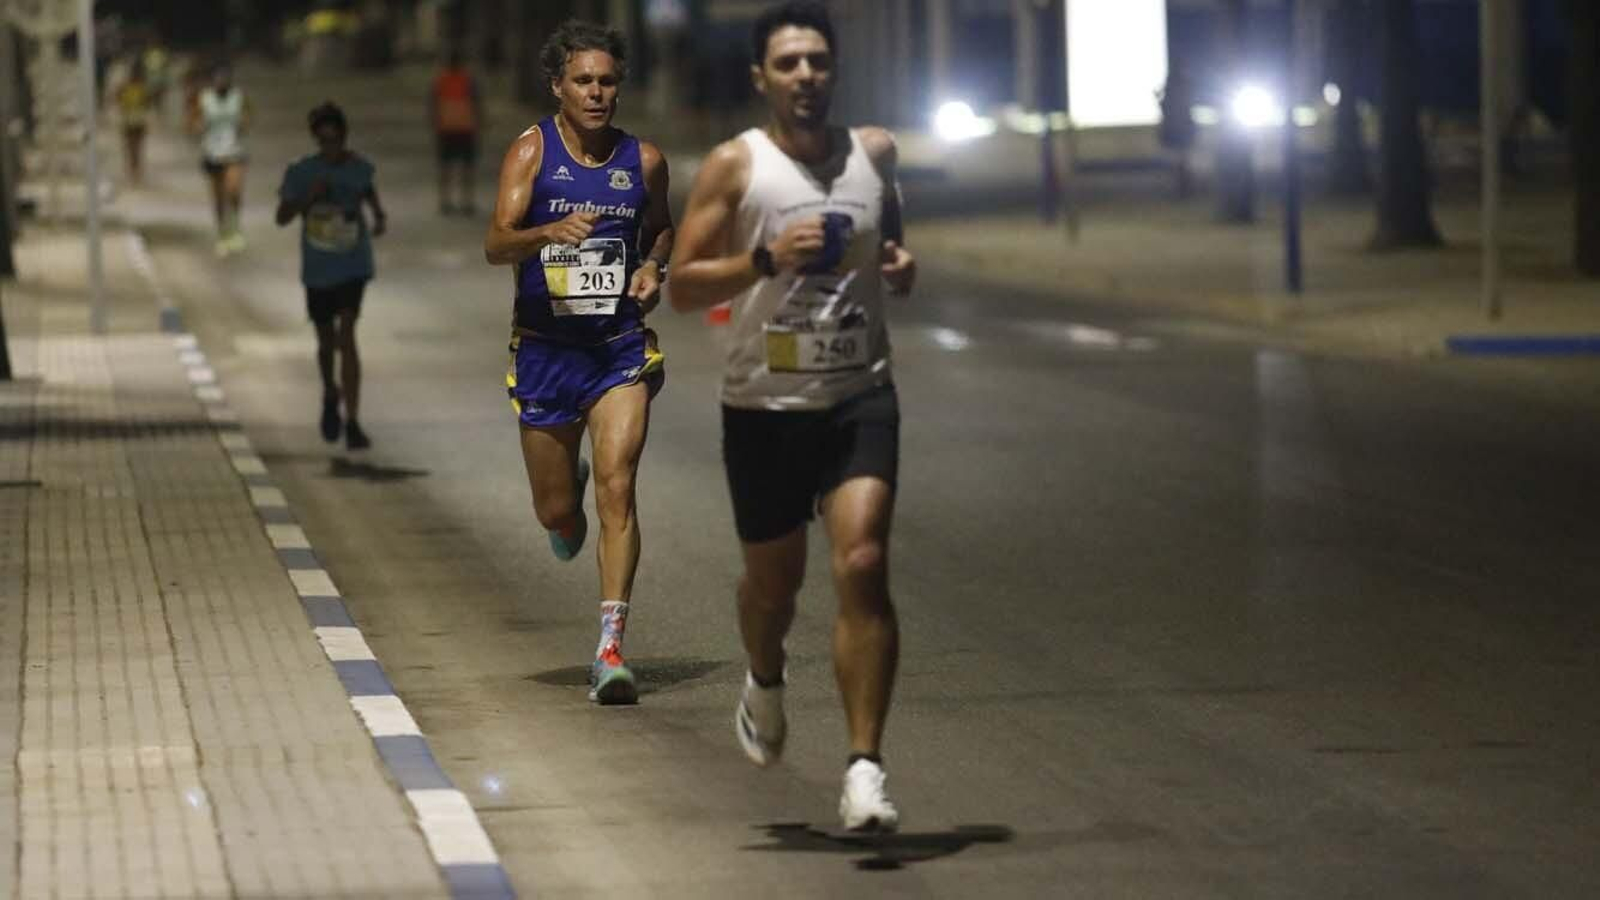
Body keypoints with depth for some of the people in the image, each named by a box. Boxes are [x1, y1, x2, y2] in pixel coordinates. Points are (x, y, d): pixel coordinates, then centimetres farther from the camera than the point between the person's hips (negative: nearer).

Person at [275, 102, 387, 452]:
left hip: (353, 265, -1)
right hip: (318, 269, 1)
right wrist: (308, 198, -21)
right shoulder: (301, 172, -7)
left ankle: (352, 422, -16)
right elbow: (282, 217, -6)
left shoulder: (359, 167, -1)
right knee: (327, 341, 13)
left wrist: (380, 216, 6)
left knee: (347, 335, -15)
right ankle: (331, 395, 46)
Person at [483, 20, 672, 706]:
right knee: (555, 511, 9)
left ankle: (610, 649, -18)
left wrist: (653, 269, 2)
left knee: (617, 489, -17)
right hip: (546, 348, 0)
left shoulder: (644, 161, 4)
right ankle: (570, 512, 49)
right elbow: (495, 244, -16)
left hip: (621, 349, 0)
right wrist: (550, 232, -36)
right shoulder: (532, 151, -5)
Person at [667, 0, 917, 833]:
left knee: (862, 566, -17)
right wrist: (768, 258, -23)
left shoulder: (873, 153, 5)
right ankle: (765, 685, 51)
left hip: (860, 396, 1)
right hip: (765, 405, -1)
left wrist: (900, 264, 1)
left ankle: (864, 769, -17)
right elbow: (680, 288, -9)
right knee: (775, 577, 15)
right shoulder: (735, 167, -6)